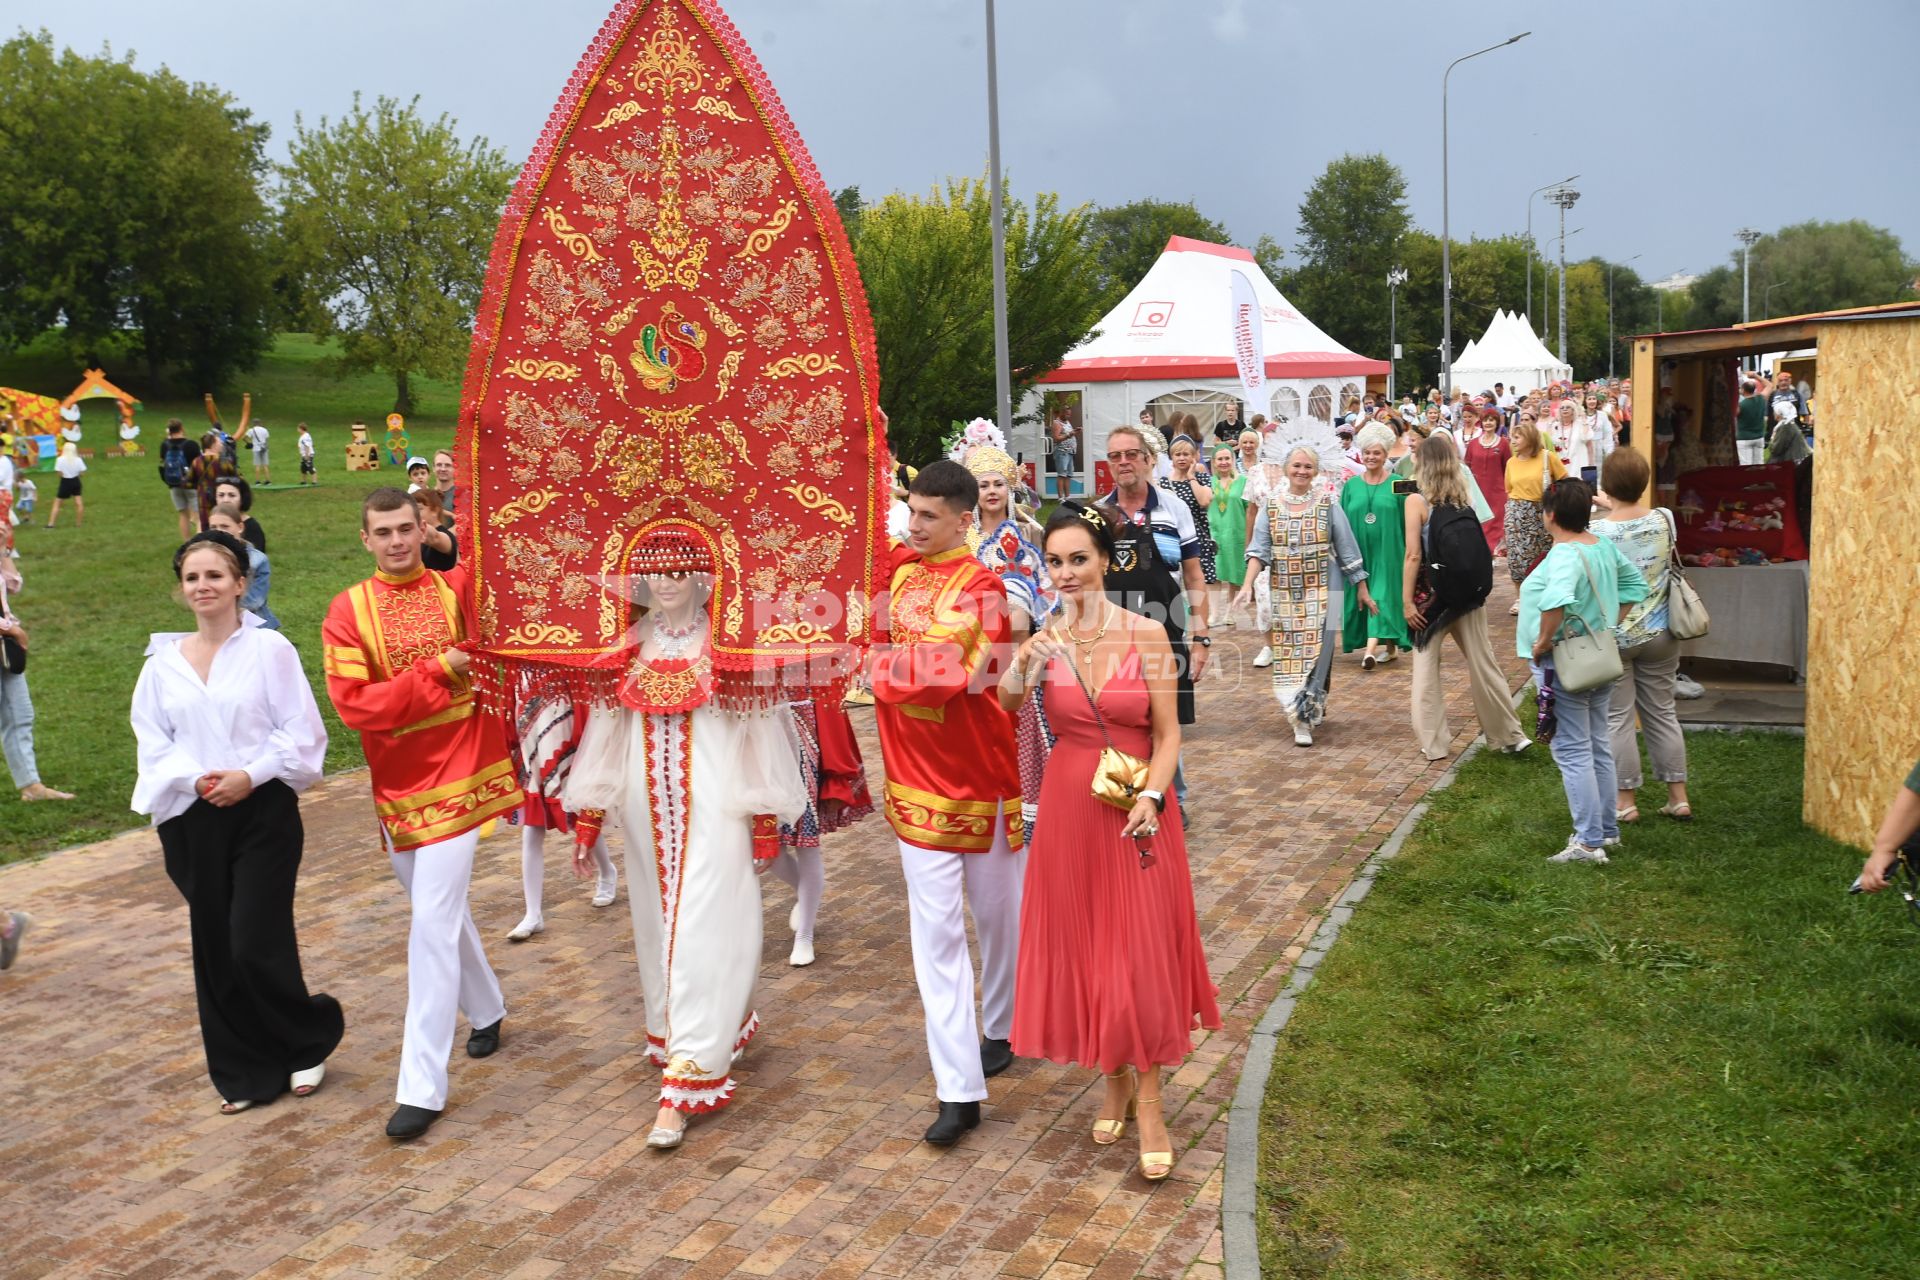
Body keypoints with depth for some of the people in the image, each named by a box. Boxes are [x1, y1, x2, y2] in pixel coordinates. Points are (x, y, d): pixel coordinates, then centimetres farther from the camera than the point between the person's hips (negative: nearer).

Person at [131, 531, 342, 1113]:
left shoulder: (269, 649, -6)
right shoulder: (163, 663, 6)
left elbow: (302, 734, -7)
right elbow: (152, 744, 6)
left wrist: (250, 775, -17)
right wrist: (194, 779, -11)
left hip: (263, 812, -4)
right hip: (194, 819, 4)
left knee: (257, 945, -7)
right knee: (215, 949, 8)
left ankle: (309, 1037, 20)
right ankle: (243, 1071, 23)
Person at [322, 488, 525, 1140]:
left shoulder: (460, 589, -3)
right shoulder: (348, 611, -2)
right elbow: (353, 704, -11)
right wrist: (438, 671, -14)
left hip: (457, 776, -3)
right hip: (396, 784, 3)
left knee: (434, 924, -8)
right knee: (441, 910, 20)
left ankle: (422, 1087, -2)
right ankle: (487, 1010, 46)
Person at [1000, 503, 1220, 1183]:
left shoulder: (1146, 634, -6)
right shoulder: (1043, 642, -1)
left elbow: (1168, 733, -5)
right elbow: (1002, 712, -16)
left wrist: (1151, 797, -20)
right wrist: (1018, 675, -35)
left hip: (1138, 811, -2)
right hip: (1069, 808, 2)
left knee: (1141, 954, 1)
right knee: (1082, 948, 10)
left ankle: (1148, 1101, 15)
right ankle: (1114, 1081, 29)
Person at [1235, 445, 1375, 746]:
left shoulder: (1328, 504, -1)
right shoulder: (1272, 505, 3)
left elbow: (1347, 548, 2)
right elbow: (1259, 550, -3)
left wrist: (1362, 588, 3)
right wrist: (1247, 585, -17)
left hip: (1322, 590, -2)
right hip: (1284, 592, 2)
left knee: (1315, 650, -7)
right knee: (1288, 652, 4)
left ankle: (1304, 717, -4)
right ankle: (1312, 707, 19)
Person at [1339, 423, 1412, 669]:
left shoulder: (1397, 484, 0)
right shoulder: (1351, 485, 8)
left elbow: (1407, 521, 1)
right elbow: (1343, 522, 9)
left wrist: (1409, 552, -3)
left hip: (1387, 551, -4)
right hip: (1359, 550, 4)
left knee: (1381, 596, -9)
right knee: (1362, 597, 5)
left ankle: (1371, 650, -17)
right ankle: (1389, 646, 19)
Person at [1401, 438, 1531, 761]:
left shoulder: (1417, 501, -11)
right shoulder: (1465, 498, 2)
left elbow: (1414, 556, -14)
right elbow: (1475, 549, 7)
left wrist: (1406, 600, -11)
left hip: (1433, 595, -4)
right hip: (1468, 594, 4)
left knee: (1426, 669, 7)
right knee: (1482, 664, 12)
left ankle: (1434, 743, 10)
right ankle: (1508, 735, 19)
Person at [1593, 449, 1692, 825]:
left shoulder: (1597, 532, -20)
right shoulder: (1665, 521, -7)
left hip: (1613, 636, -4)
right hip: (1659, 634, 4)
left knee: (1617, 718, 6)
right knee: (1662, 713, 15)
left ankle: (1626, 801, 11)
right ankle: (1678, 797, 21)